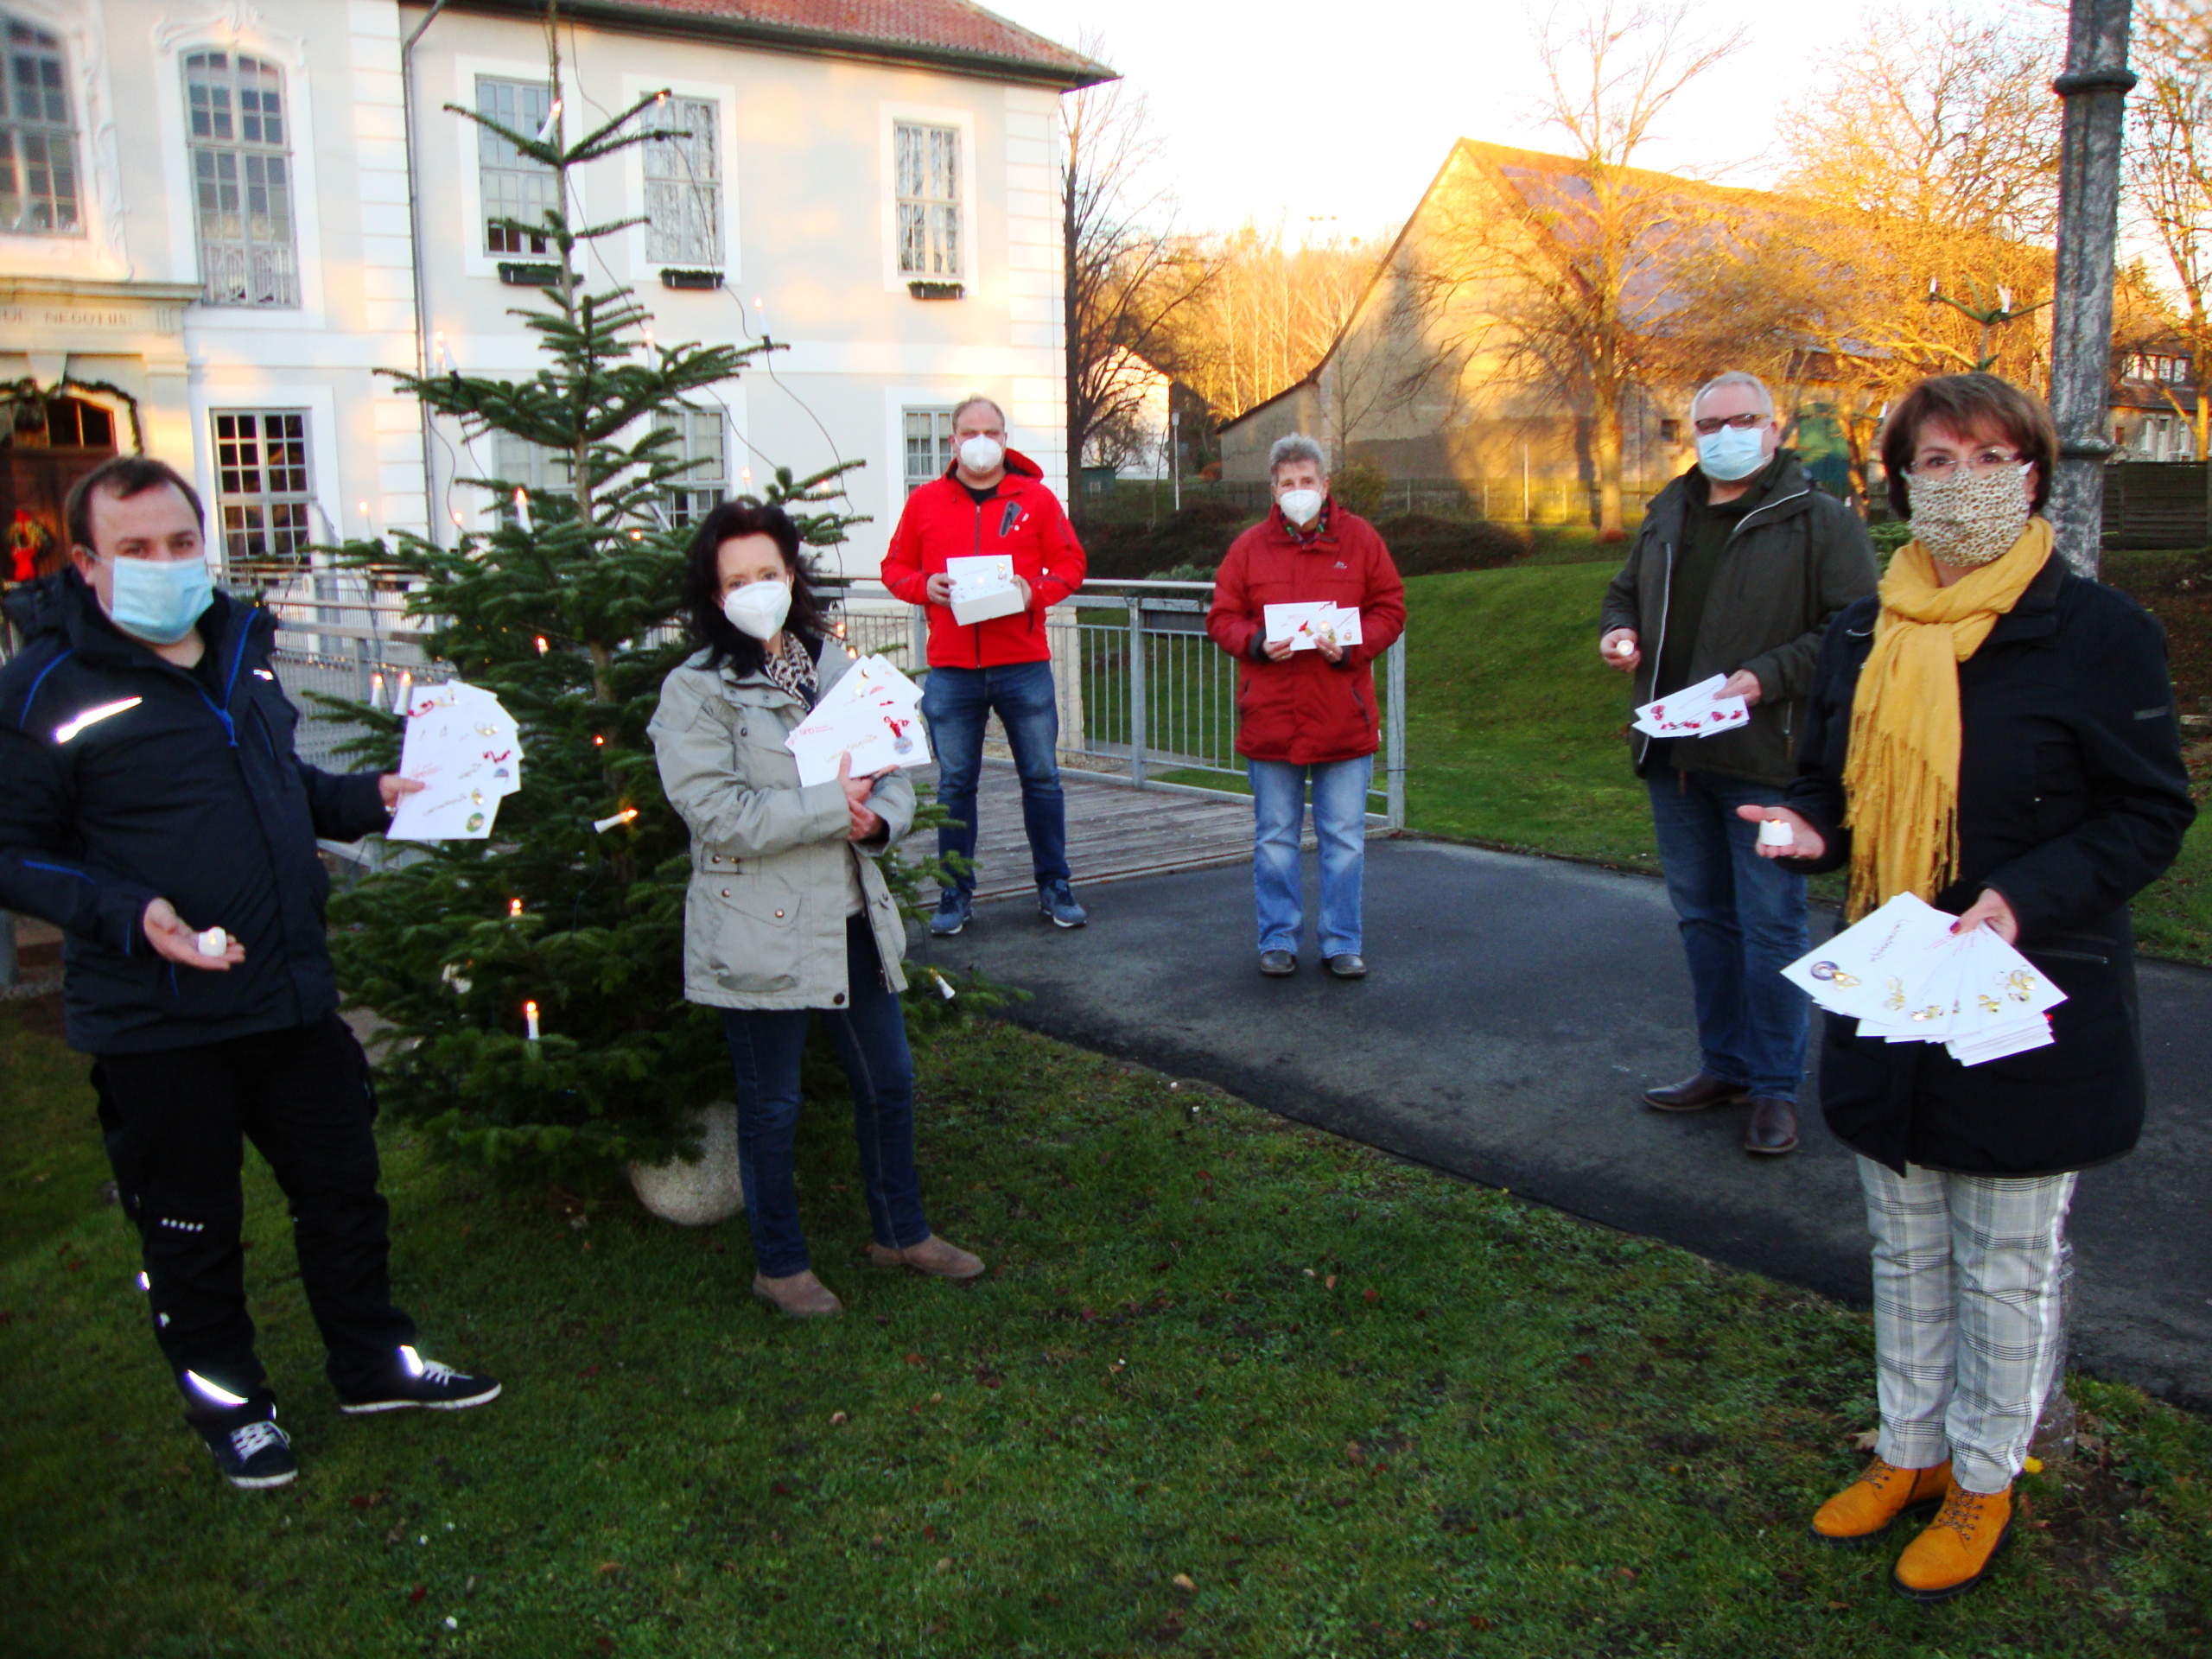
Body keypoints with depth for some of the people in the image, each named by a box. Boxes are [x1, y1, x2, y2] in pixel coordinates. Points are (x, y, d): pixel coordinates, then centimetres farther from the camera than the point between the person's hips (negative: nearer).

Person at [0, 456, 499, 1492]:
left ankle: (373, 1360, 36)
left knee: (341, 1181, 16)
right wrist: (131, 913, -24)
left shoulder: (242, 649, 7)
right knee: (190, 1223, 10)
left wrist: (370, 799, 5)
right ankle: (226, 1400, 32)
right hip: (156, 1021, -6)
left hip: (290, 993, 6)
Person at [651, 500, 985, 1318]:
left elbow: (893, 772, 10)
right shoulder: (695, 692, -10)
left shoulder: (834, 667, 9)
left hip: (852, 919, 6)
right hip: (760, 935, -6)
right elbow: (718, 814, -20)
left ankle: (900, 1232, 37)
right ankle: (780, 1264, 28)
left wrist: (878, 818, -13)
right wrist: (831, 804, -20)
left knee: (889, 1082, 17)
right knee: (771, 1107, 9)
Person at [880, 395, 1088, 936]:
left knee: (1041, 776, 6)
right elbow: (895, 567, 12)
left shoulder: (1036, 498, 5)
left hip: (1024, 664, 0)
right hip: (951, 669, 0)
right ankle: (956, 894, 15)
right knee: (955, 783, 5)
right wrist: (924, 586, -9)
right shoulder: (925, 501, 8)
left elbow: (1070, 564, 6)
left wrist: (1035, 591, -13)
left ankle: (1054, 887, 18)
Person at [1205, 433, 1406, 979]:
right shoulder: (1250, 546, 6)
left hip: (1343, 719, 0)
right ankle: (1278, 939, 21)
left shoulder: (1359, 539, 5)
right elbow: (1222, 618, 7)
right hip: (1270, 717, 1)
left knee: (1344, 839, 5)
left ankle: (1342, 941, 18)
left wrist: (1353, 646, -13)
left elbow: (1390, 610, 5)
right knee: (1275, 838, 8)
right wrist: (1257, 643, -13)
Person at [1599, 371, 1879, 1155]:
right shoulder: (1668, 517, 15)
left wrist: (1771, 676, -22)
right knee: (1701, 914, 15)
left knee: (1770, 923, -1)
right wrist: (1619, 631, 7)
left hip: (1764, 756, -6)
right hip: (1674, 753, 6)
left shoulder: (1821, 521, -4)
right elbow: (1626, 592, 29)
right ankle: (1724, 1063, 29)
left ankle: (1775, 1088, 11)